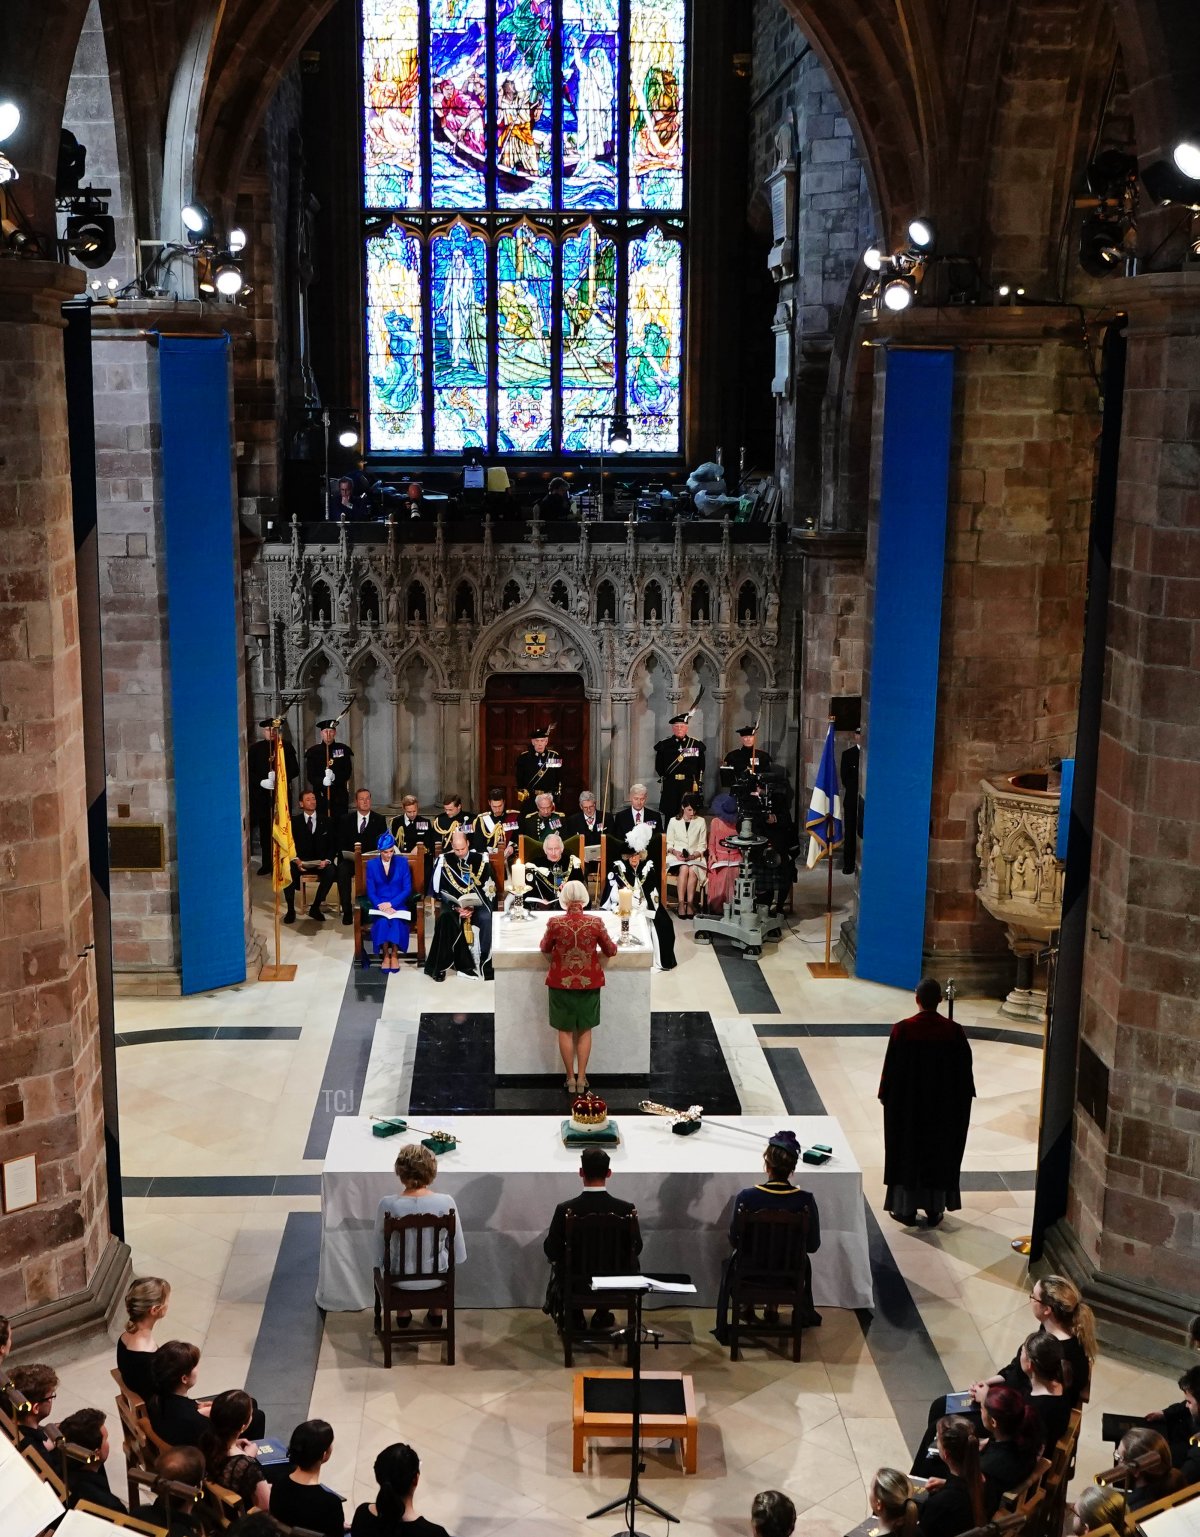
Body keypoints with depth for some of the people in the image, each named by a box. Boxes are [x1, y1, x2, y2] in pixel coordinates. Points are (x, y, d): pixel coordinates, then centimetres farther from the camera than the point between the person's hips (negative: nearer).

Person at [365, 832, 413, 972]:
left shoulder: (402, 862, 4)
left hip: (398, 905, 0)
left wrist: (391, 904, -15)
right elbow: (370, 891, 1)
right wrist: (381, 905, -18)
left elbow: (407, 889, -2)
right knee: (382, 921, -33)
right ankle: (385, 955, -20)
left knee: (396, 921, -33)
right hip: (380, 906, 0)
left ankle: (395, 954, -20)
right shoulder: (371, 864, 5)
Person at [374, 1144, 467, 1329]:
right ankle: (436, 1312, 43)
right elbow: (460, 1256, -12)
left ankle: (403, 1312, 41)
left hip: (400, 1279, 0)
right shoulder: (445, 1203, -22)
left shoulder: (387, 1205, -24)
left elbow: (380, 1252, -9)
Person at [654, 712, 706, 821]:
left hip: (690, 786, 0)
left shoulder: (696, 744, 7)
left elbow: (701, 767, 10)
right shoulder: (664, 744, 6)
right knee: (670, 815, 1)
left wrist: (698, 783, 6)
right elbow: (658, 766, 9)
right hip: (670, 787, 0)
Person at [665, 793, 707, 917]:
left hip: (695, 857, 0)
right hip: (677, 856, 0)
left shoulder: (700, 822, 10)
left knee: (693, 870, -33)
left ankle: (690, 903, -33)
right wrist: (675, 852, -12)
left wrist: (694, 855, -10)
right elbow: (668, 843, 9)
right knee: (684, 869, -33)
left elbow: (703, 845, 8)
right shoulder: (674, 821, 10)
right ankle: (680, 903, -34)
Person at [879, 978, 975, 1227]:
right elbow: (964, 1070, -3)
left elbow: (891, 1068, -9)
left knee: (908, 1152, 12)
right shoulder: (954, 1031, -12)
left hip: (908, 1103, -1)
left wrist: (885, 1096, 5)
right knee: (939, 1153, 14)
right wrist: (962, 1099, 11)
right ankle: (934, 1209, 21)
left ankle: (906, 1209, 18)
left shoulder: (902, 1030, -16)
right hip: (944, 1105, 1)